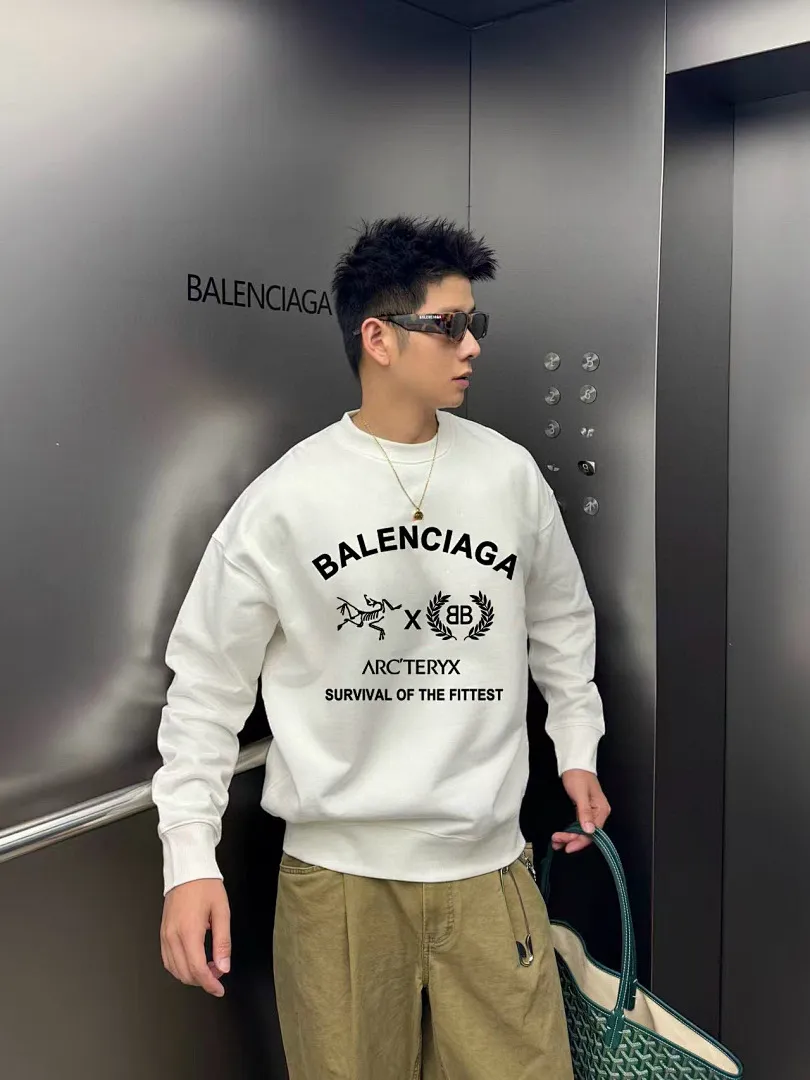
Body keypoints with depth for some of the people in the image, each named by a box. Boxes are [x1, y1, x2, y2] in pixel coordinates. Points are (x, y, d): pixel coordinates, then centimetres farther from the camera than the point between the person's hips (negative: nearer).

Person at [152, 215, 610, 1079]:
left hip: (487, 866, 3)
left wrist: (577, 749, 17)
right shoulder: (284, 499, -8)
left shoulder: (511, 473, 2)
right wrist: (188, 858, -7)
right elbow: (208, 683, -2)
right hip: (335, 874, -2)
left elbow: (561, 618, 19)